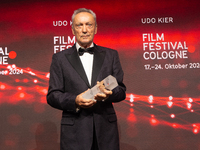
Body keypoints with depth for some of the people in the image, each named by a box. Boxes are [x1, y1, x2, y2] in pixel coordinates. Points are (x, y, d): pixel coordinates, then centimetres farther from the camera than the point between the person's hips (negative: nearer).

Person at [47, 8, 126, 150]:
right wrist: (75, 101, -16)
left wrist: (108, 94, -16)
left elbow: (121, 91, 6)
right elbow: (52, 96, 2)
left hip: (106, 129, 2)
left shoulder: (111, 55, 9)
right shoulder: (60, 58, 6)